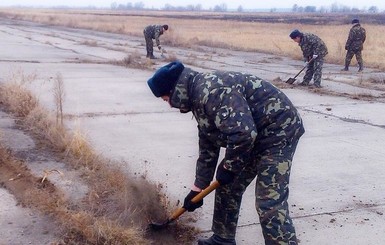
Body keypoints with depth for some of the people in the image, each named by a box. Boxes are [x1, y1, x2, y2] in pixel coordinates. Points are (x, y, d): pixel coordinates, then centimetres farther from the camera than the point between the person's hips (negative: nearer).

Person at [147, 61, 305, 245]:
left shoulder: (212, 90, -25)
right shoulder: (199, 98, 8)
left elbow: (243, 133, -34)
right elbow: (208, 148, 17)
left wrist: (228, 167, -17)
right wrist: (197, 189, 20)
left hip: (278, 132, -10)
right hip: (256, 135, 10)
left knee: (270, 204, -13)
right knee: (228, 187, 17)